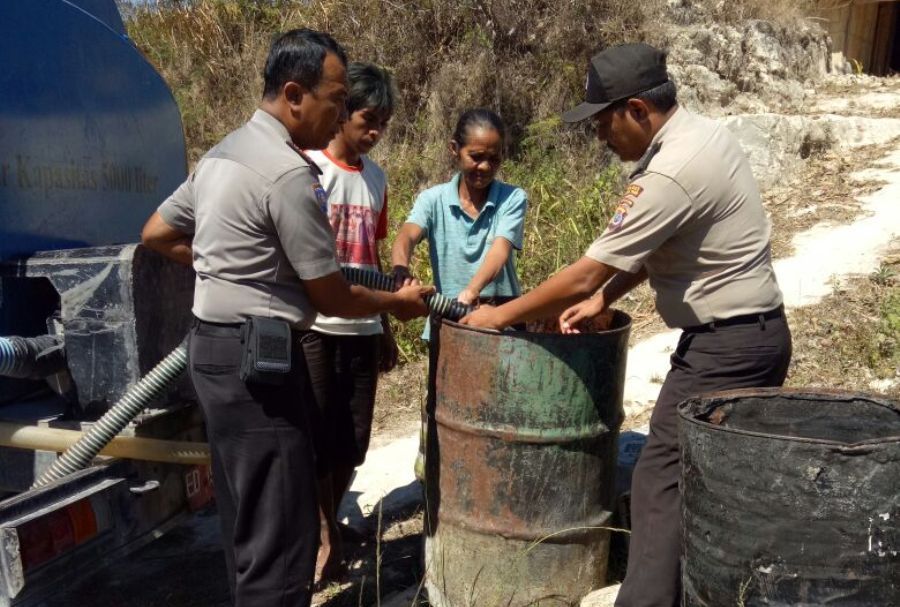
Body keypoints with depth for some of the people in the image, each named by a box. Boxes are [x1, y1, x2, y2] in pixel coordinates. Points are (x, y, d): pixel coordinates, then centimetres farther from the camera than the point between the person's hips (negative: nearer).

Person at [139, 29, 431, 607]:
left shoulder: (225, 152, 11)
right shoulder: (289, 173, -18)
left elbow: (158, 234, 21)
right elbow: (331, 298, -13)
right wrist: (398, 302, 4)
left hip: (218, 347, 10)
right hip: (255, 357, -10)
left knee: (248, 517, 22)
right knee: (279, 532, -1)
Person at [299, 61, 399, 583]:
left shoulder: (376, 177, 11)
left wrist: (386, 329, 17)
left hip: (363, 329, 6)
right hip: (313, 326, -5)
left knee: (351, 443, 12)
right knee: (318, 440, 4)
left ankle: (329, 531, 32)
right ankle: (326, 537, 22)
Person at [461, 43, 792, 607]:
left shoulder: (672, 173, -24)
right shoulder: (703, 133, 7)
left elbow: (585, 273, -20)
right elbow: (649, 246, 15)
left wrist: (502, 315, -9)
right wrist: (604, 298, 9)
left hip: (726, 347, -10)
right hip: (752, 334, 10)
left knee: (663, 483, -4)